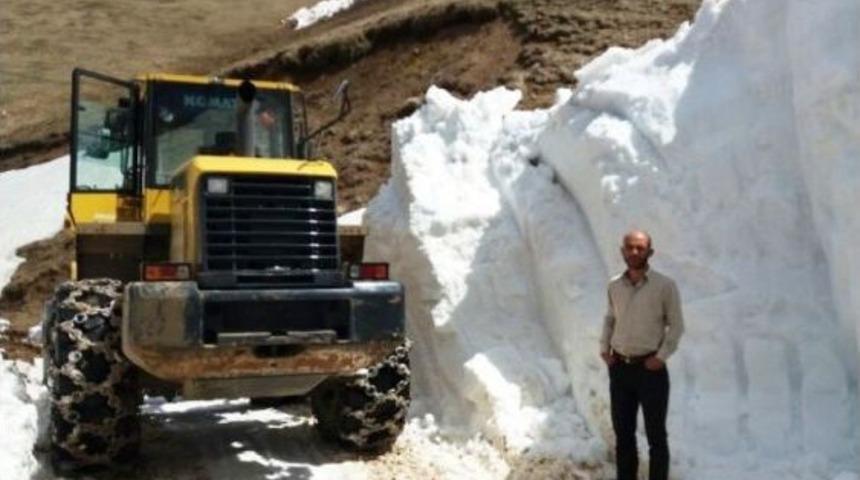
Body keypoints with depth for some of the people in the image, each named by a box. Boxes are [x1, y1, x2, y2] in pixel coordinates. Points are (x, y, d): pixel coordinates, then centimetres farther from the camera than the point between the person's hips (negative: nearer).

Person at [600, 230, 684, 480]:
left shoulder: (665, 286, -8)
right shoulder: (614, 286, 5)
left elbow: (676, 325, -3)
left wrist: (661, 357, -11)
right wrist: (604, 348, 7)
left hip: (650, 369, -4)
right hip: (619, 368, 4)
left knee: (656, 435, 5)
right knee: (623, 433, 13)